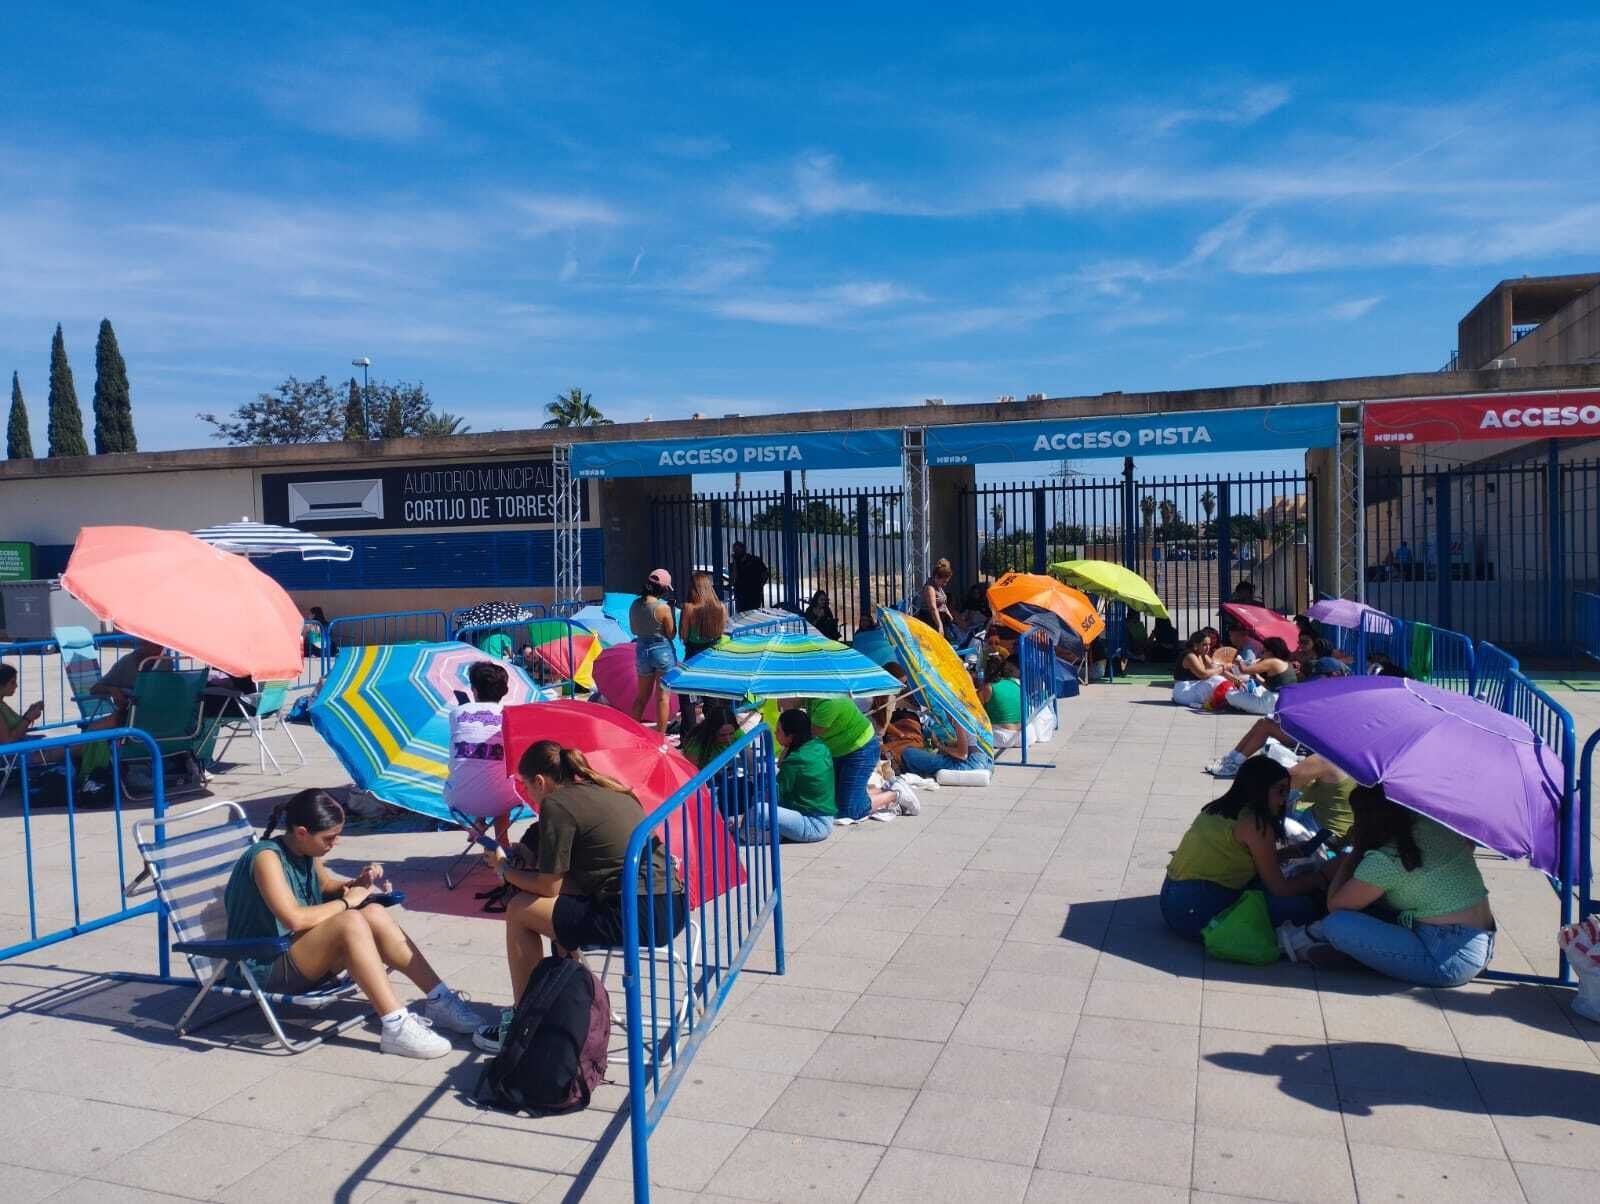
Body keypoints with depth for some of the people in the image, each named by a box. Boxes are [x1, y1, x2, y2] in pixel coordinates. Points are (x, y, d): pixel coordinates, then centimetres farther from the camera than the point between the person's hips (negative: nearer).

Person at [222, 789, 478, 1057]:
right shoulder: (267, 856, -19)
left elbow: (325, 885, 27)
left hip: (304, 956, 8)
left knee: (375, 915, -13)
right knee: (351, 922, -30)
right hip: (267, 969, -8)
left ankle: (439, 1000, -9)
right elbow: (294, 918, -30)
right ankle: (396, 1028, -35)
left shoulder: (306, 851, 6)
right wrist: (347, 901, -16)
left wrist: (356, 884, 6)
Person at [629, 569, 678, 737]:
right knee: (663, 696, 4)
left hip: (641, 650, 5)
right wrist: (671, 613, -4)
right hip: (663, 651, -5)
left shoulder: (635, 605, -2)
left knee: (642, 696, 19)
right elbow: (671, 634, -10)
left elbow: (633, 630, 10)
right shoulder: (663, 607, -18)